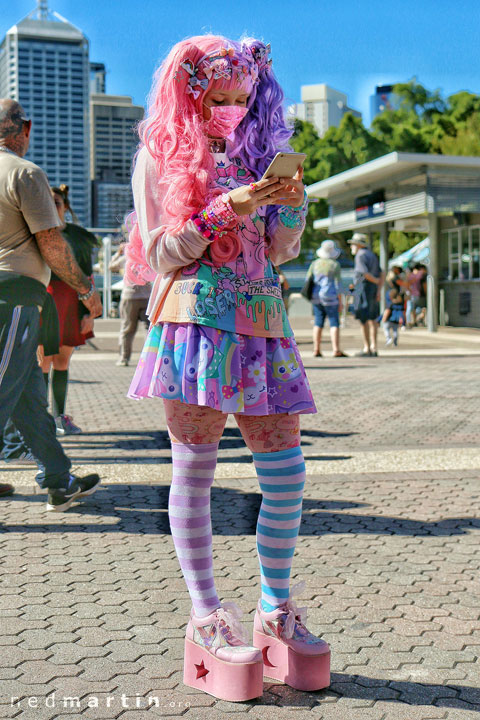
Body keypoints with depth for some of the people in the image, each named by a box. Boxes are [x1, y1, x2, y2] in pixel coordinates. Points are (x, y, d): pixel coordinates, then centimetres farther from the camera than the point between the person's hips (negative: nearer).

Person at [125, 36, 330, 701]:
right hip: (195, 319, -4)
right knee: (194, 469, -2)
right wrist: (226, 212, -12)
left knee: (286, 471, 1)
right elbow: (160, 255, -2)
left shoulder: (254, 153, 19)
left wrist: (292, 204, -3)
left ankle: (277, 609, 15)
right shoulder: (161, 157, 6)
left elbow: (281, 249, 16)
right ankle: (205, 615, 8)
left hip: (260, 325, 5)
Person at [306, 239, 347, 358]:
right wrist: (340, 302, -5)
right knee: (334, 323, -4)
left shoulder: (315, 263, 6)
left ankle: (316, 350, 6)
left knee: (318, 323, 8)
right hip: (330, 297, -5)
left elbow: (308, 281, 8)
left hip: (316, 296, 5)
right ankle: (336, 350, -11)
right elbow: (337, 284, -9)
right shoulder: (335, 265, -7)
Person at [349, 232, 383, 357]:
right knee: (372, 320, 11)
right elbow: (381, 275, 13)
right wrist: (378, 291, 5)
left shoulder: (360, 256, -11)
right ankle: (374, 348, 10)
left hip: (363, 289, -9)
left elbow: (365, 273, -23)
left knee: (364, 320, -4)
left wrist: (376, 281, -6)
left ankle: (367, 349, -4)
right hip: (373, 291, 9)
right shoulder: (372, 255, 16)